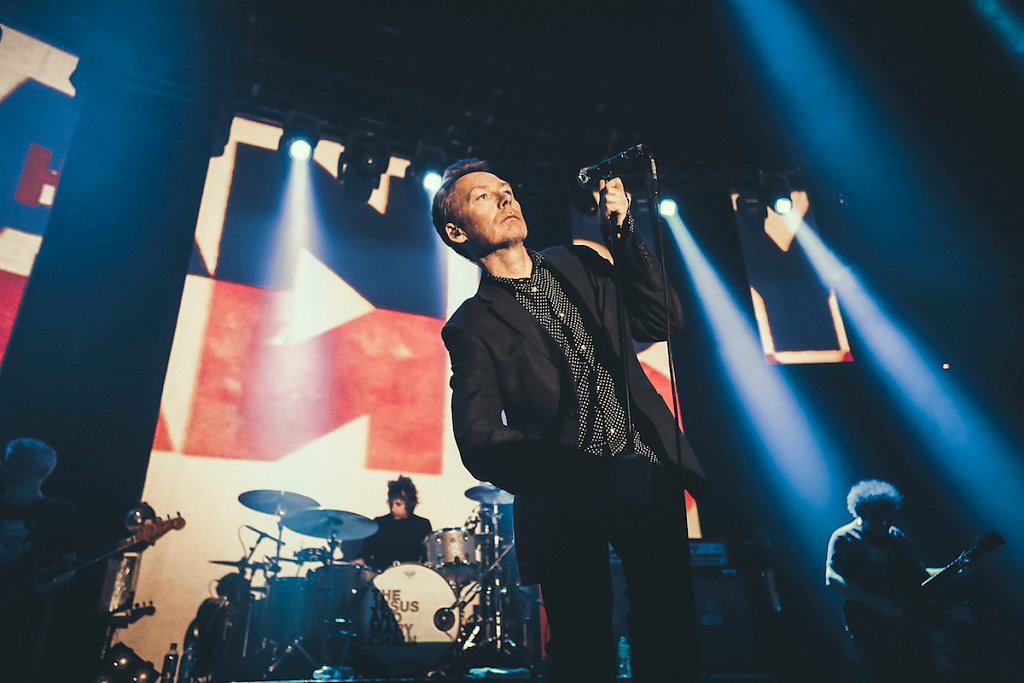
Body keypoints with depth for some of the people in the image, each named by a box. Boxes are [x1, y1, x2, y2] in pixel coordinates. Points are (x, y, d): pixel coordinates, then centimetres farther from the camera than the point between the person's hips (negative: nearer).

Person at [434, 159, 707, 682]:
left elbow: (662, 321, 7)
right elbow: (480, 443, -10)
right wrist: (590, 476, -20)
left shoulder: (579, 264, 14)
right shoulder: (472, 326, -1)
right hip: (567, 508, -3)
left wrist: (621, 230, -2)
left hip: (648, 480, 4)